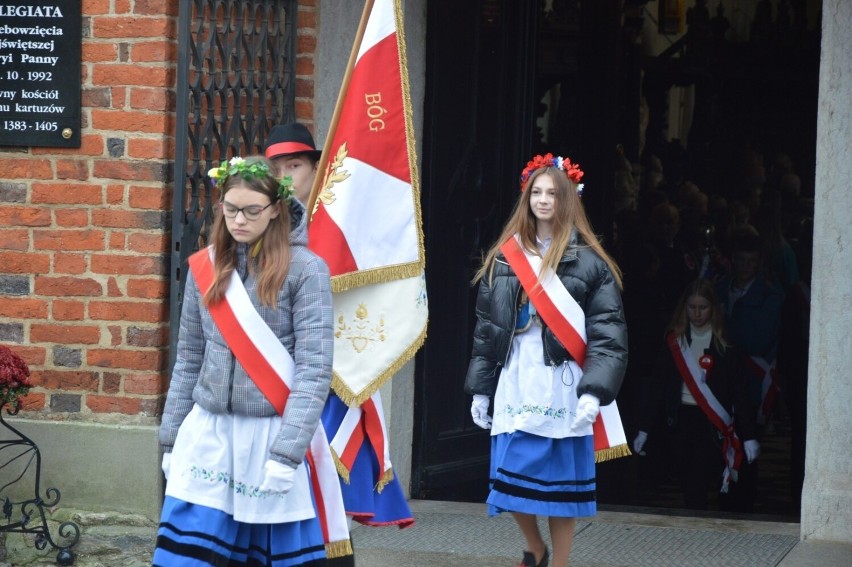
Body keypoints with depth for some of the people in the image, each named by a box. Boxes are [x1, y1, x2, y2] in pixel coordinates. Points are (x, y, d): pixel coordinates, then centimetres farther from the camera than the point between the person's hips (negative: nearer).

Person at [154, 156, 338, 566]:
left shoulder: (305, 270, -6)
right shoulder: (205, 268, 8)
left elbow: (314, 369, -11)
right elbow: (188, 361, 14)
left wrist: (287, 452, -16)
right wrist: (171, 439, 11)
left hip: (271, 436, -4)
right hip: (207, 436, 4)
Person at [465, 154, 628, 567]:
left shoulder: (588, 262, -2)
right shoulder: (504, 258, 10)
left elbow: (608, 333, -7)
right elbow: (486, 328, 13)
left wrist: (595, 390, -17)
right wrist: (480, 388, 9)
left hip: (563, 390, -3)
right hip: (514, 388, 3)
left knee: (561, 483, 1)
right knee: (512, 480, 4)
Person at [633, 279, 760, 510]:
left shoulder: (723, 346, -1)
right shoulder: (674, 342, 7)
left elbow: (739, 392, -2)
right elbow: (657, 387, 9)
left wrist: (749, 436, -6)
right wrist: (644, 429, 6)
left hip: (710, 424, -4)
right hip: (680, 421, 4)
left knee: (696, 492, -13)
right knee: (688, 489, 6)